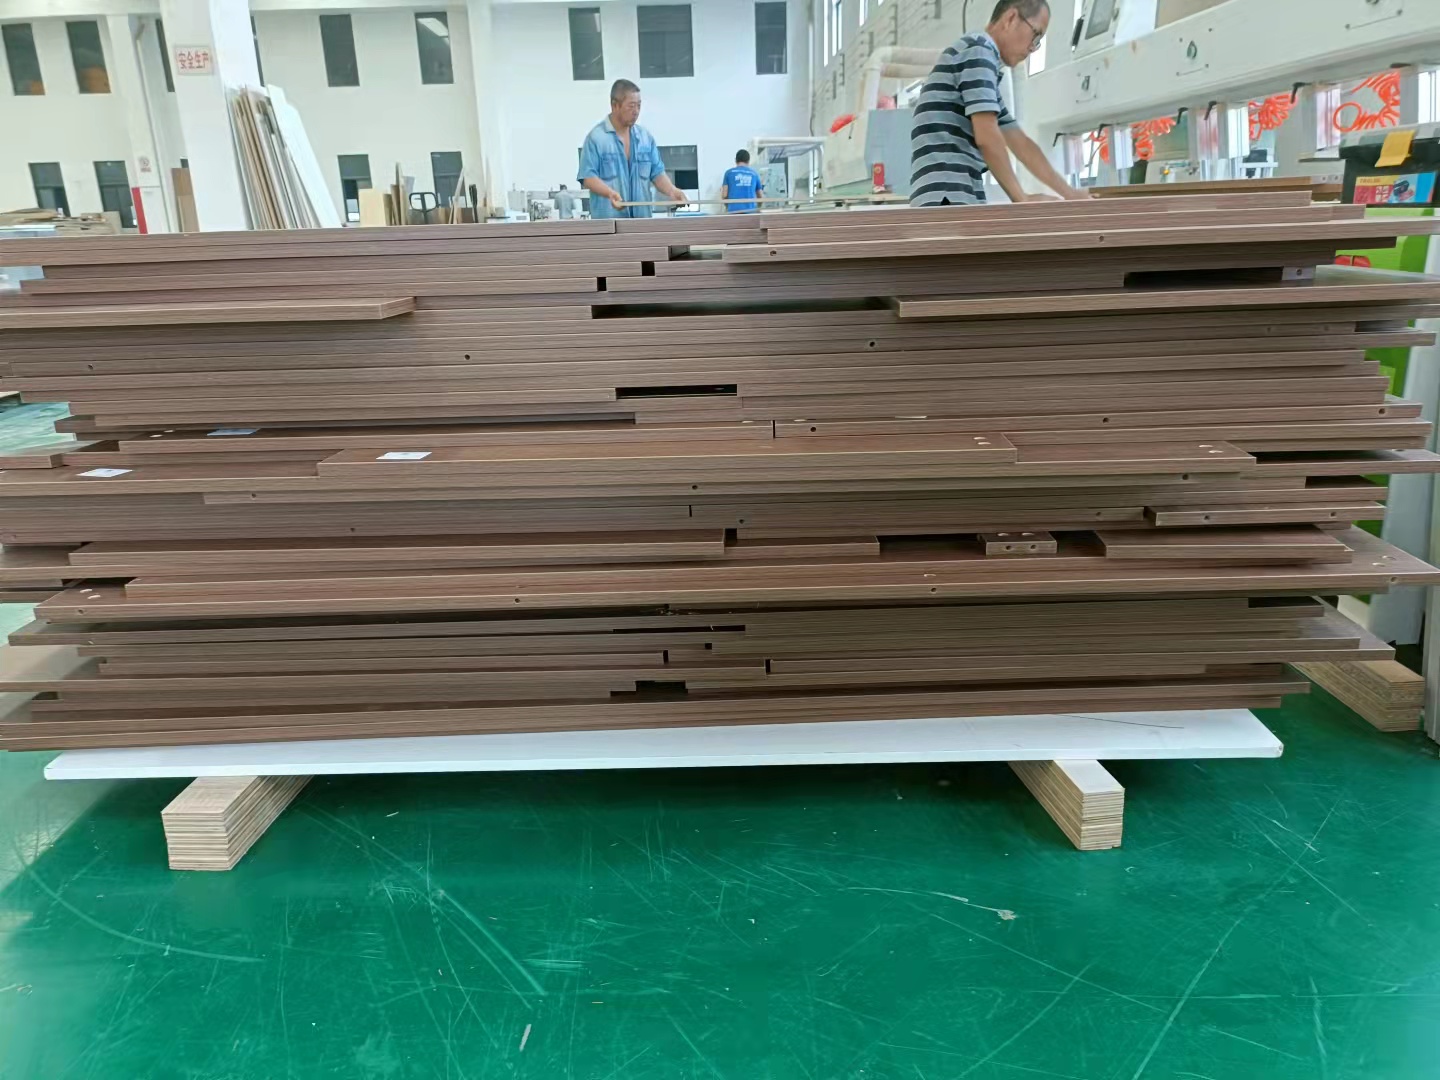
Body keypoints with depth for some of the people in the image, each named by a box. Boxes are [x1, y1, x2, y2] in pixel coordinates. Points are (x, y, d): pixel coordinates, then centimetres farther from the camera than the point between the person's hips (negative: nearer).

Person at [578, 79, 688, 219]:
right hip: (608, 219, -5)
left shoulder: (646, 137, 12)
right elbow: (588, 176, -8)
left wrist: (671, 190, -7)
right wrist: (609, 193, -26)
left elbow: (657, 172, 13)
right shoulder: (596, 137, -3)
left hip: (642, 217, 5)